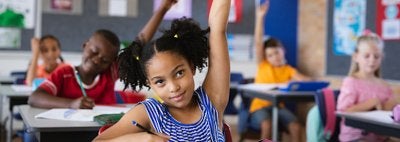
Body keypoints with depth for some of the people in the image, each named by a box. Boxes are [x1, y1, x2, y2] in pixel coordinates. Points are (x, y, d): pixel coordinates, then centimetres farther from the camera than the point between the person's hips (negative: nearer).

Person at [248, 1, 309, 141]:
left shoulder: (288, 70, 8)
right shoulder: (262, 65, 6)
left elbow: (303, 79, -8)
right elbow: (258, 42, -5)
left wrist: (309, 81, -34)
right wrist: (260, 17, -13)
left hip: (278, 106, 2)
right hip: (259, 106, -2)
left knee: (295, 126, -24)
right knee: (266, 124, -33)